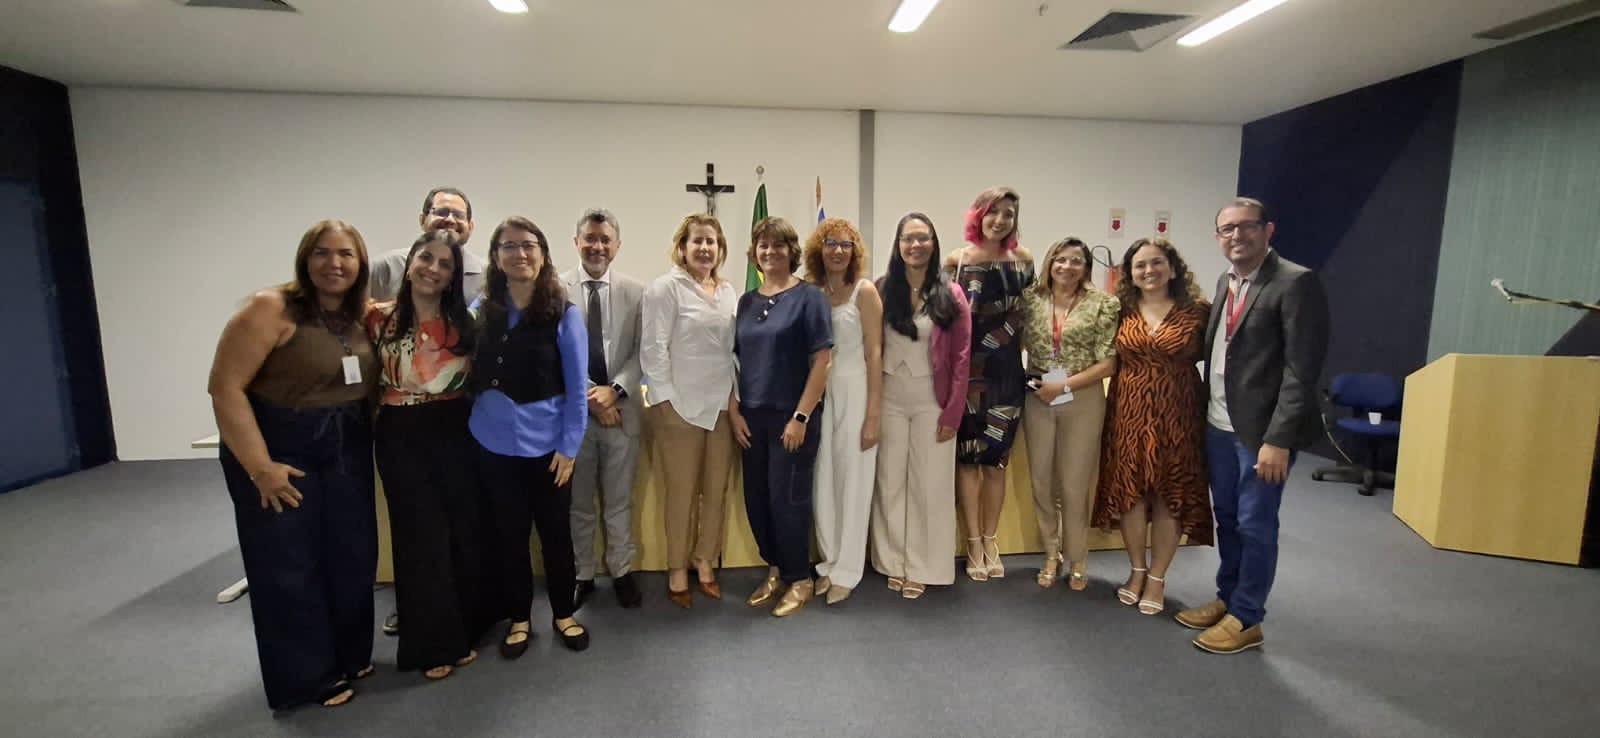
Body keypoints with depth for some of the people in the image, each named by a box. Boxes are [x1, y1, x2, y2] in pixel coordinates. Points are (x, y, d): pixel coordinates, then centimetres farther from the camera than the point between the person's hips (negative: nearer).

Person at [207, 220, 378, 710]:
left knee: (353, 558, 13)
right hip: (281, 453, -5)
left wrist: (367, 441, 0)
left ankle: (349, 657, 32)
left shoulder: (362, 316, 3)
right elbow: (225, 387, -18)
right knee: (289, 568, 6)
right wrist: (260, 466, -19)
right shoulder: (271, 309, -15)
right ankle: (308, 678, 23)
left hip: (348, 452, 6)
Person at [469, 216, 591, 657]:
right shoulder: (480, 310, 1)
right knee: (509, 535, 13)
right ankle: (518, 618, 32)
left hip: (546, 444, -2)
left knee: (556, 534, 11)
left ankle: (564, 614, 31)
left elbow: (576, 387, -6)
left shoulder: (563, 314, -7)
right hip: (494, 445, 2)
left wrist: (569, 446, -10)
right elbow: (472, 375, 8)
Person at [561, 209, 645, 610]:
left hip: (621, 409, 1)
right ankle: (581, 576, 27)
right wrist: (590, 397, -11)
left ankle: (622, 572, 28)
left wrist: (616, 390, -13)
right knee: (577, 502, 12)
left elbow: (642, 351, 0)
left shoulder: (635, 292, 2)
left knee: (620, 500, 13)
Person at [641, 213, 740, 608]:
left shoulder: (729, 291, 13)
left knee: (717, 489, 9)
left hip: (723, 405, 5)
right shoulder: (666, 288, -4)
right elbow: (653, 348, -8)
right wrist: (665, 399, -12)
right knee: (681, 491, 4)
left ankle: (705, 562, 26)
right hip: (680, 404, -5)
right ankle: (677, 570, 20)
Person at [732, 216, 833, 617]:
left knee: (788, 500, 3)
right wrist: (734, 411, 2)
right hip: (752, 418, 5)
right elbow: (735, 360, 11)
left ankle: (799, 579, 23)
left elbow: (822, 361, -12)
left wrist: (801, 417, -15)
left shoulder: (809, 297, -6)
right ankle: (776, 570, 32)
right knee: (756, 500, 11)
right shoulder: (746, 301, 9)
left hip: (791, 417, -5)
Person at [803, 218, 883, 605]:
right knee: (822, 482, 9)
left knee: (852, 483, 5)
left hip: (854, 392, -4)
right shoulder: (811, 291, 7)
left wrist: (873, 415, -11)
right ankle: (829, 563, 25)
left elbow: (874, 355, -8)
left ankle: (846, 571, 19)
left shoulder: (864, 290, -6)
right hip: (818, 393, 4)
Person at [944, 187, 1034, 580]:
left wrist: (1022, 352, 10)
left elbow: (1026, 312, 14)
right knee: (969, 456, 4)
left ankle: (991, 541, 23)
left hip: (1006, 370, 2)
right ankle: (974, 543, 17)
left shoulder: (1022, 259, 5)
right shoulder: (956, 260, -3)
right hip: (967, 369, -2)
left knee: (996, 458, 9)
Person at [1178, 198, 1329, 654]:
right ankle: (1227, 599, 34)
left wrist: (1278, 439, -20)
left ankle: (1246, 619, 21)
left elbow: (1302, 370, -17)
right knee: (1227, 518, 17)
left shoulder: (1296, 283, -12)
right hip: (1219, 424, 7)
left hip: (1262, 428, -7)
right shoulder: (1225, 282, 11)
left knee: (1255, 525, 5)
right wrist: (1203, 412, 3)